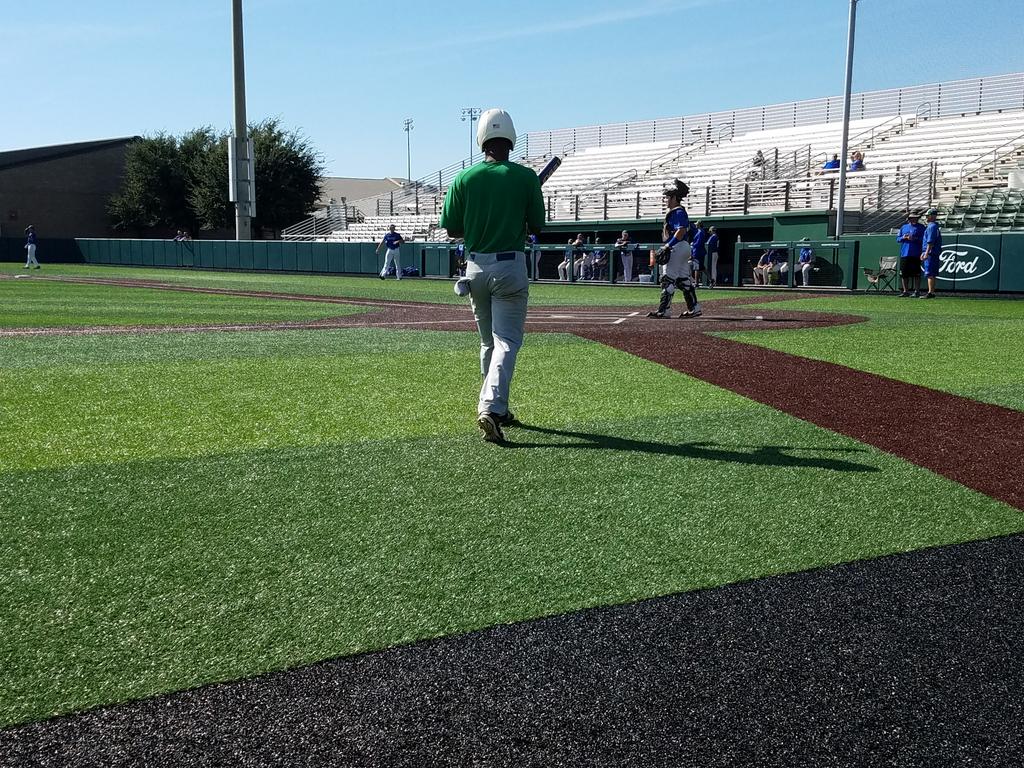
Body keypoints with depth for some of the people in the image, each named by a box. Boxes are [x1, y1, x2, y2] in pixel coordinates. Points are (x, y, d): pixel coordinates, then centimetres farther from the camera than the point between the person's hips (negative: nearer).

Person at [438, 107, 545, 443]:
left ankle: (497, 408, 25)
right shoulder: (525, 177, -6)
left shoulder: (464, 179, -1)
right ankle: (491, 407, -22)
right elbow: (537, 227, 1)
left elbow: (452, 229, 2)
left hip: (476, 267, 3)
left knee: (489, 342, 17)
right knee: (507, 342, -4)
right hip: (511, 267, -3)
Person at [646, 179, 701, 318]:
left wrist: (668, 246, -26)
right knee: (684, 279, 13)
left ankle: (664, 310, -11)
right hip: (683, 248, 11)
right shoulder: (677, 211, 18)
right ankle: (694, 308, 16)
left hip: (677, 248, -11)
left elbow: (681, 231, -24)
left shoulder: (678, 212, -13)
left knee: (668, 279, -10)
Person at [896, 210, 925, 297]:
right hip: (904, 254, 4)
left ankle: (917, 291, 1)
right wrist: (903, 238, -5)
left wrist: (914, 238, -16)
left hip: (915, 254, -4)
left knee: (916, 274, -5)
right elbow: (897, 239, 16)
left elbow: (923, 239, -3)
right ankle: (905, 291, 13)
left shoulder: (921, 227, 6)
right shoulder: (904, 227, 17)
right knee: (904, 274, 5)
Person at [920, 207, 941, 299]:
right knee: (932, 274, 13)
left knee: (930, 274, -11)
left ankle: (930, 293, -13)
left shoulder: (932, 227, -12)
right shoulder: (935, 226, 20)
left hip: (931, 253, -10)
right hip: (934, 254, 10)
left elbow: (930, 242, -20)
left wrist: (926, 253, -24)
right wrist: (924, 253, 27)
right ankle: (932, 291, 17)